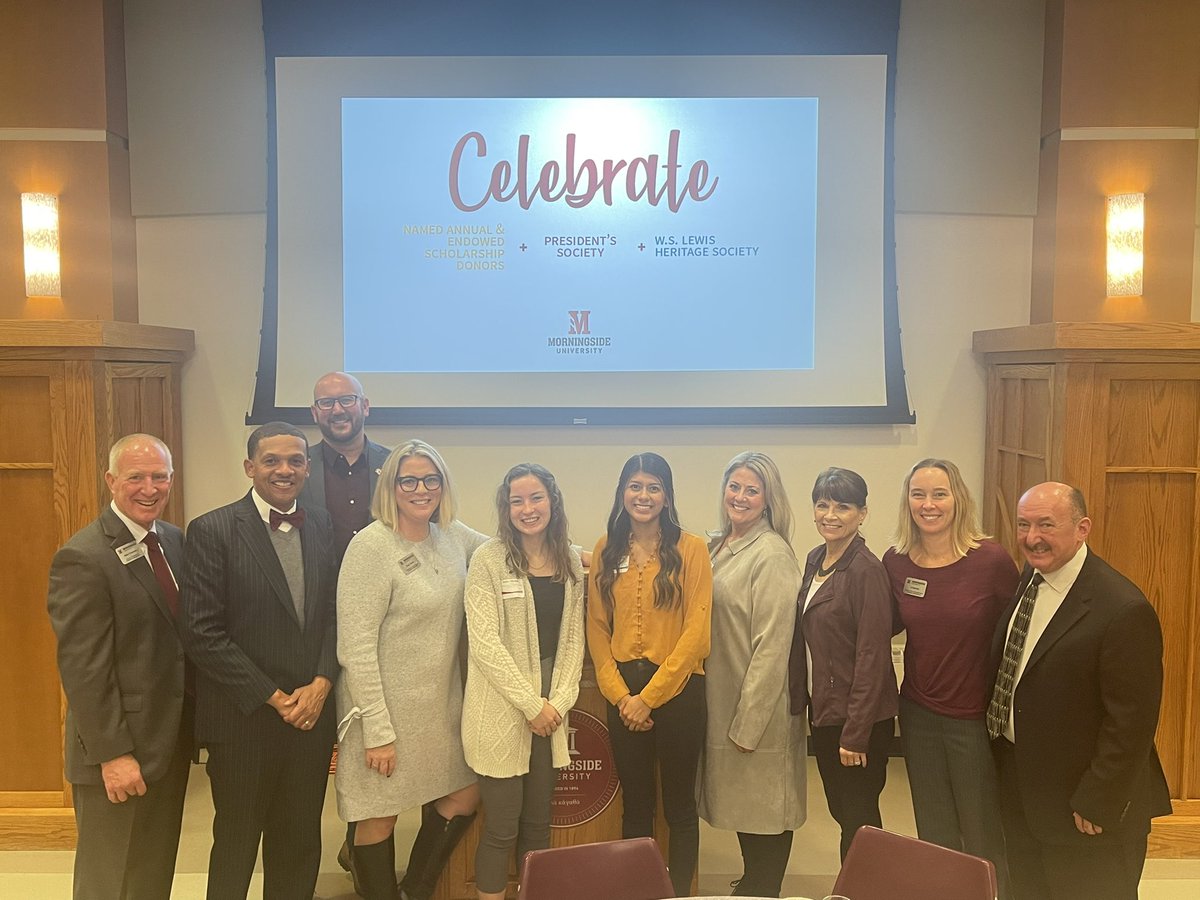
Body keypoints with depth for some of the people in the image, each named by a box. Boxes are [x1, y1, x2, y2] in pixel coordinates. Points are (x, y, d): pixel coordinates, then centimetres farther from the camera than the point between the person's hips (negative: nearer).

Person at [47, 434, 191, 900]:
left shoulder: (175, 541, 5)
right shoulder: (82, 557, -17)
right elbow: (82, 668, -19)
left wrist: (192, 725, 8)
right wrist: (112, 753, -18)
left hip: (172, 741, 7)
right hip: (119, 755, -7)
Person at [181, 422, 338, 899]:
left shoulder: (322, 527, 5)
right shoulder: (212, 531, -9)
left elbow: (336, 612, 7)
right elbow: (203, 633, -12)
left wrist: (321, 684, -8)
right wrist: (274, 697, -12)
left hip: (312, 712, 4)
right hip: (243, 719, -4)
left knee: (300, 843, 15)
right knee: (236, 843, 14)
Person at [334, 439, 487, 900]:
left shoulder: (454, 536, 1)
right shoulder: (371, 545, -18)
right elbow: (355, 647, -19)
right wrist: (378, 731, -19)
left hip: (443, 703, 7)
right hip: (387, 707, -7)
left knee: (463, 799, 16)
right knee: (380, 817, 9)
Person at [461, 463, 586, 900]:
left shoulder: (570, 561, 6)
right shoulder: (489, 559, -9)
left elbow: (574, 638, 7)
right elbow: (484, 641, -14)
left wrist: (558, 701, -4)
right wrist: (531, 704, -13)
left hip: (551, 711, 5)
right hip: (502, 712, -4)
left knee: (538, 824, 15)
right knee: (501, 829, 4)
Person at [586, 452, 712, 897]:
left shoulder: (690, 548, -6)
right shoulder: (605, 551, 5)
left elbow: (697, 632, -10)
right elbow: (596, 629, 4)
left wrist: (649, 696, -11)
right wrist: (620, 694, -7)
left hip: (677, 689, -3)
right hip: (623, 694, 3)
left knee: (679, 806, 10)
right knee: (634, 806, 15)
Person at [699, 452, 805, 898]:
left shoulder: (772, 555, -18)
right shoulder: (720, 547, 7)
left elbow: (772, 645, -20)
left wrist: (749, 723, -17)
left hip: (761, 708, -8)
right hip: (722, 700, 8)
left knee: (765, 806, 9)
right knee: (739, 799, 20)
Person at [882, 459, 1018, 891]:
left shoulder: (991, 559, -16)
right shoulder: (895, 562, -5)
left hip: (977, 717, -3)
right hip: (918, 714, 3)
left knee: (983, 836, 13)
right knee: (933, 833, 19)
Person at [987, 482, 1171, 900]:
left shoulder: (1123, 610, -24)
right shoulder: (1028, 579, 0)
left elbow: (1131, 723, -21)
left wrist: (1097, 806, -17)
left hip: (1080, 804, -7)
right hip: (1019, 788, 7)